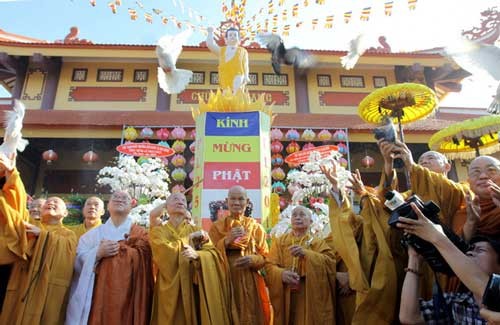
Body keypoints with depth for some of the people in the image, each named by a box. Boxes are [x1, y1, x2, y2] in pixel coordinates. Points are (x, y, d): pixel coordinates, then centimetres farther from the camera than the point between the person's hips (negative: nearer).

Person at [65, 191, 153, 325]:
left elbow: (140, 260, -9)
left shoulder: (140, 233, 6)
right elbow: (78, 262, 3)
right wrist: (97, 253, -13)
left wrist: (117, 249, -8)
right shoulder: (94, 233, 12)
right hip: (96, 296, 2)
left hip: (126, 297, -1)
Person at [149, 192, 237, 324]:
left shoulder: (197, 230, 12)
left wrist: (196, 255, -22)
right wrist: (189, 238, -5)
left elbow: (213, 253, -2)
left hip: (195, 287, 2)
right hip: (171, 289, -2)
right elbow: (165, 251, -13)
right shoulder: (158, 231, 6)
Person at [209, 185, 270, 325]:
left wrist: (253, 259, -15)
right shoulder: (216, 227, 6)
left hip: (251, 283, 1)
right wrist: (226, 241, -15)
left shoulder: (256, 227, 8)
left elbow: (265, 257, 6)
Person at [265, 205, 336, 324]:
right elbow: (269, 266, -3)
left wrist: (306, 253, -22)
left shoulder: (318, 243, 6)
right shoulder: (279, 241, 8)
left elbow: (330, 263, -10)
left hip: (311, 298, -1)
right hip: (286, 298, 1)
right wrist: (281, 274, -24)